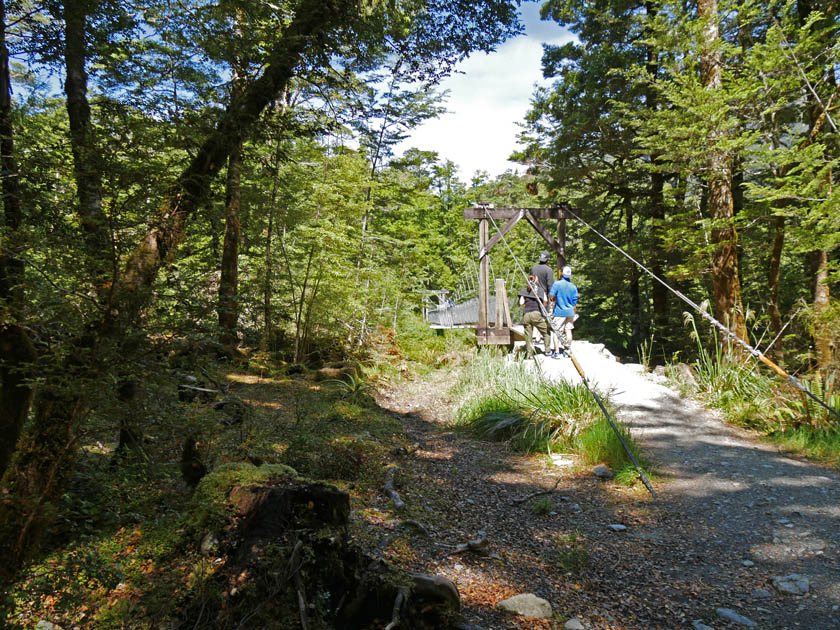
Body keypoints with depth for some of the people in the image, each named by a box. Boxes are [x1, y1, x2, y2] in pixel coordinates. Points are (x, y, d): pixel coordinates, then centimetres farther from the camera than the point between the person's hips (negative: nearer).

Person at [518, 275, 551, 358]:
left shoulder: (525, 290, 15)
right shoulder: (540, 289, 9)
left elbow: (521, 303, 5)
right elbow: (545, 300, 0)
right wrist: (543, 306, 20)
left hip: (526, 315, 3)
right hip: (536, 313, -3)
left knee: (528, 335, 6)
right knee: (546, 332, 11)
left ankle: (530, 354, 6)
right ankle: (547, 350, 9)